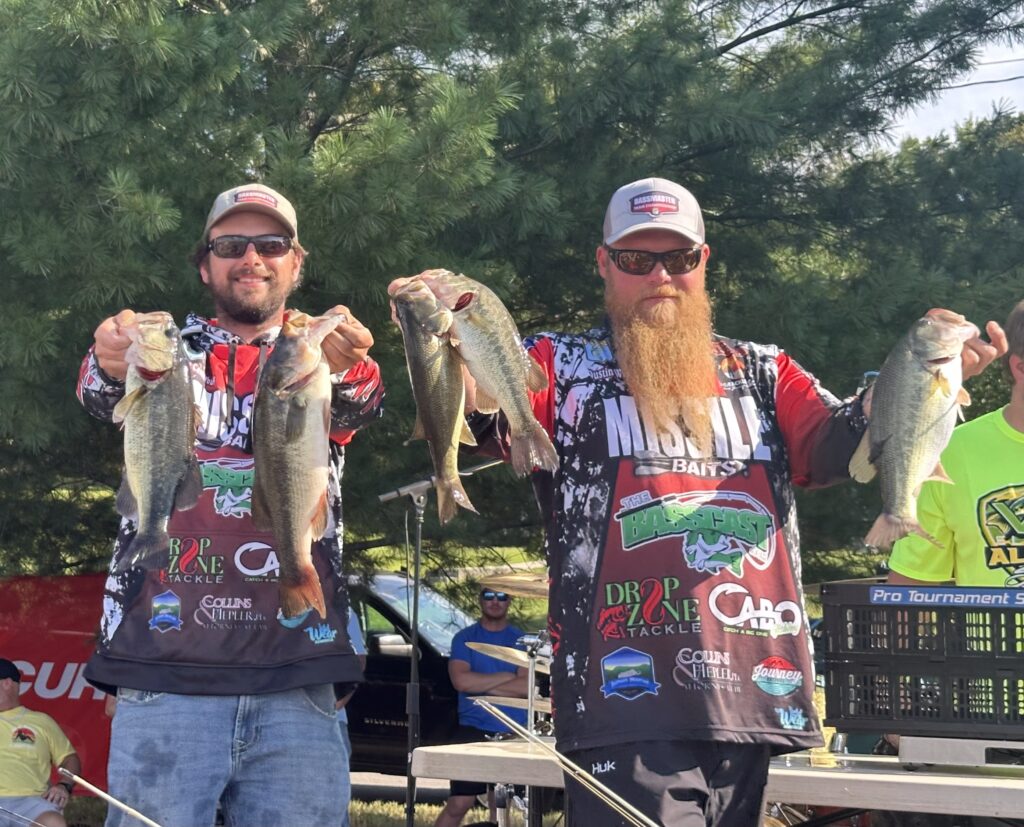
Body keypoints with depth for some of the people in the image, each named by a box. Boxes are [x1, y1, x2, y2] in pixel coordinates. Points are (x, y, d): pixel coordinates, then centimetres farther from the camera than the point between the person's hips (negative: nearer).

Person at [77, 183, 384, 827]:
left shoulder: (325, 362, 16)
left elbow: (358, 408, -8)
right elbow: (106, 398, -8)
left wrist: (346, 368, -33)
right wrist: (112, 368, -34)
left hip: (298, 681, 1)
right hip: (166, 673, -1)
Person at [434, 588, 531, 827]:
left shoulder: (520, 640, 6)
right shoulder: (464, 638, 3)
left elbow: (526, 686, -7)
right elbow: (461, 680, -13)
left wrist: (481, 685, -10)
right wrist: (506, 677, -8)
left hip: (512, 734, 2)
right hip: (474, 729, -2)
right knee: (458, 804, -8)